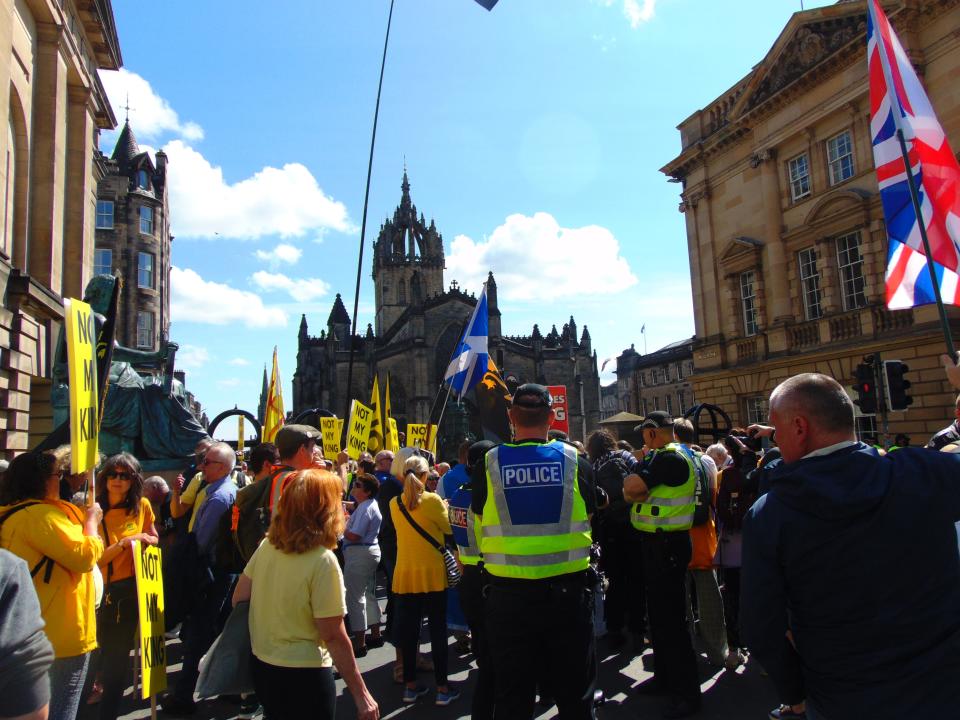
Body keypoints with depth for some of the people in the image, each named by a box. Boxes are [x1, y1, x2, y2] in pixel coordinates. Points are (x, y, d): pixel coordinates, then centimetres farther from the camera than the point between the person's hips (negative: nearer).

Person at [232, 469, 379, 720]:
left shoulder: (267, 545, -4)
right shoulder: (323, 560, -23)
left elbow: (239, 599, 5)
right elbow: (333, 636, -21)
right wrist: (361, 694, -14)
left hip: (262, 666, 6)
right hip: (303, 675, -6)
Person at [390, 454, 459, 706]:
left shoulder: (395, 503, 0)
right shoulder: (432, 500, -13)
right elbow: (449, 529, -3)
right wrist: (444, 508, 13)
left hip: (405, 574, 4)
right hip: (432, 573, -4)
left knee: (408, 629, 12)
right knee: (438, 630, 5)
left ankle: (410, 686, 21)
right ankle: (442, 688, 11)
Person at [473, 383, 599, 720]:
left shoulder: (488, 465, -8)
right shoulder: (576, 462, -6)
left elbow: (478, 523, 3)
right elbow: (590, 519, 6)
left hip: (509, 595, 0)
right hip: (568, 592, 1)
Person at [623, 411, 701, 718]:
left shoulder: (669, 458, -19)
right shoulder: (669, 456, 14)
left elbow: (632, 488, -26)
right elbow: (632, 492, 13)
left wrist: (631, 484, -7)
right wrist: (640, 492, -6)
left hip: (667, 546, -10)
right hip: (658, 544, 10)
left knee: (670, 619, -2)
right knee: (658, 614, 19)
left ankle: (687, 692, 9)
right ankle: (665, 677, 34)